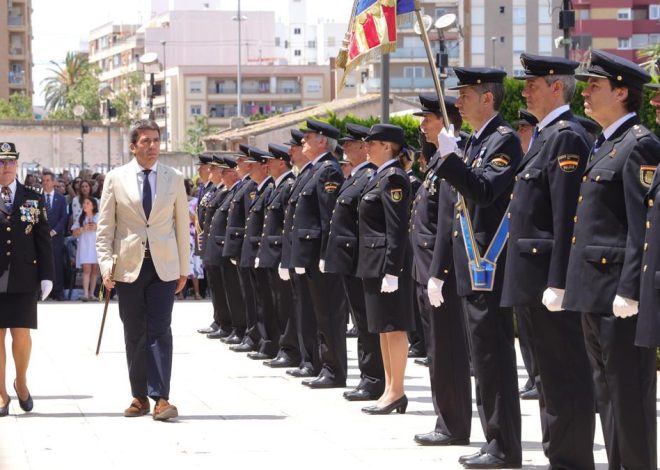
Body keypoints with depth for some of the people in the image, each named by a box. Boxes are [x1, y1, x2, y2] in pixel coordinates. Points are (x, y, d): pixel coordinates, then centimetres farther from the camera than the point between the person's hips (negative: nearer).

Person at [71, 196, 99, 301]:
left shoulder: (99, 216, 7)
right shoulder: (81, 218, 12)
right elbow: (74, 232, 7)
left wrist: (97, 228, -11)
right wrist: (83, 229, -10)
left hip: (96, 245, 0)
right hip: (85, 245, 0)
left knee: (94, 270, 1)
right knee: (86, 269, -11)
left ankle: (91, 293, 6)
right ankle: (85, 293, -18)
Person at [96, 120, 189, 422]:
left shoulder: (173, 179, 5)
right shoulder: (116, 179, 3)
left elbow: (182, 225, 8)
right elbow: (105, 227, 4)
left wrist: (184, 269, 7)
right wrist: (106, 265, -5)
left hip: (164, 265, 0)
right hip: (129, 266, 0)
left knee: (160, 331, -8)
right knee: (134, 334, 5)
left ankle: (161, 398, -11)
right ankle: (139, 397, 13)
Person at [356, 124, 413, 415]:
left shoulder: (393, 178, -13)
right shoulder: (381, 177, 16)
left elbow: (397, 229, -19)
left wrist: (392, 270, -22)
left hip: (388, 262, -10)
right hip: (374, 262, 10)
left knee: (393, 327, -6)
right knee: (383, 327, 12)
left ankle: (396, 392, -2)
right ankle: (390, 389, 17)